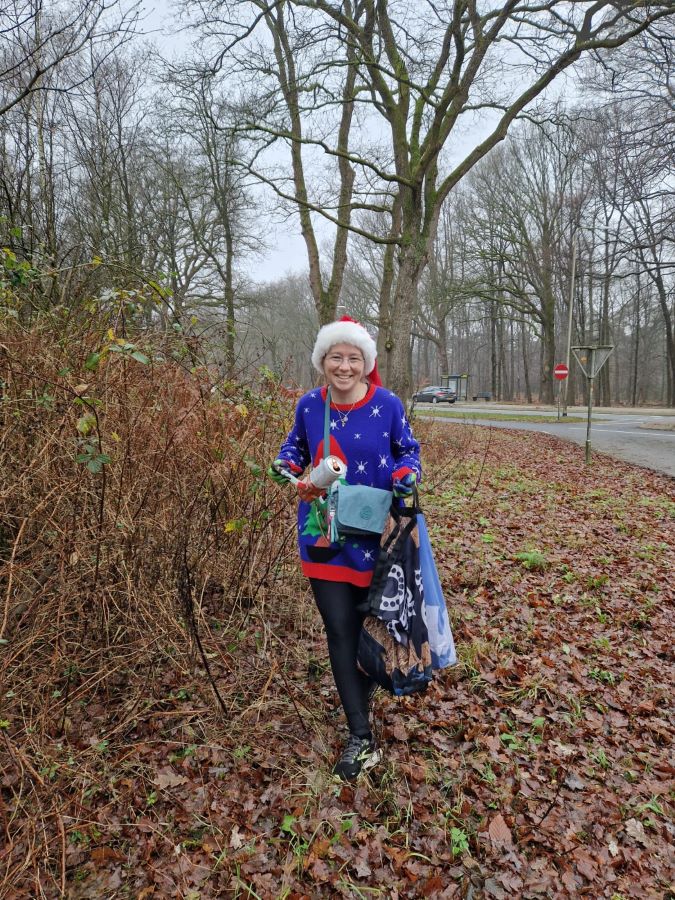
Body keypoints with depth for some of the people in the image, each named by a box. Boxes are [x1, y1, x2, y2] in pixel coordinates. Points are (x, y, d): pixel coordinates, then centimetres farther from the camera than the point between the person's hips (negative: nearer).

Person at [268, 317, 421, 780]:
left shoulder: (387, 404, -9)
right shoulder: (309, 405, -2)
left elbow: (409, 450, 3)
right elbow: (297, 447, 13)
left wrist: (407, 475, -18)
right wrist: (285, 464, -9)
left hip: (373, 534, -1)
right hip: (323, 534, 2)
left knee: (366, 625, 14)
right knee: (340, 631, 1)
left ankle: (360, 704, 43)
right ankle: (362, 738, 11)